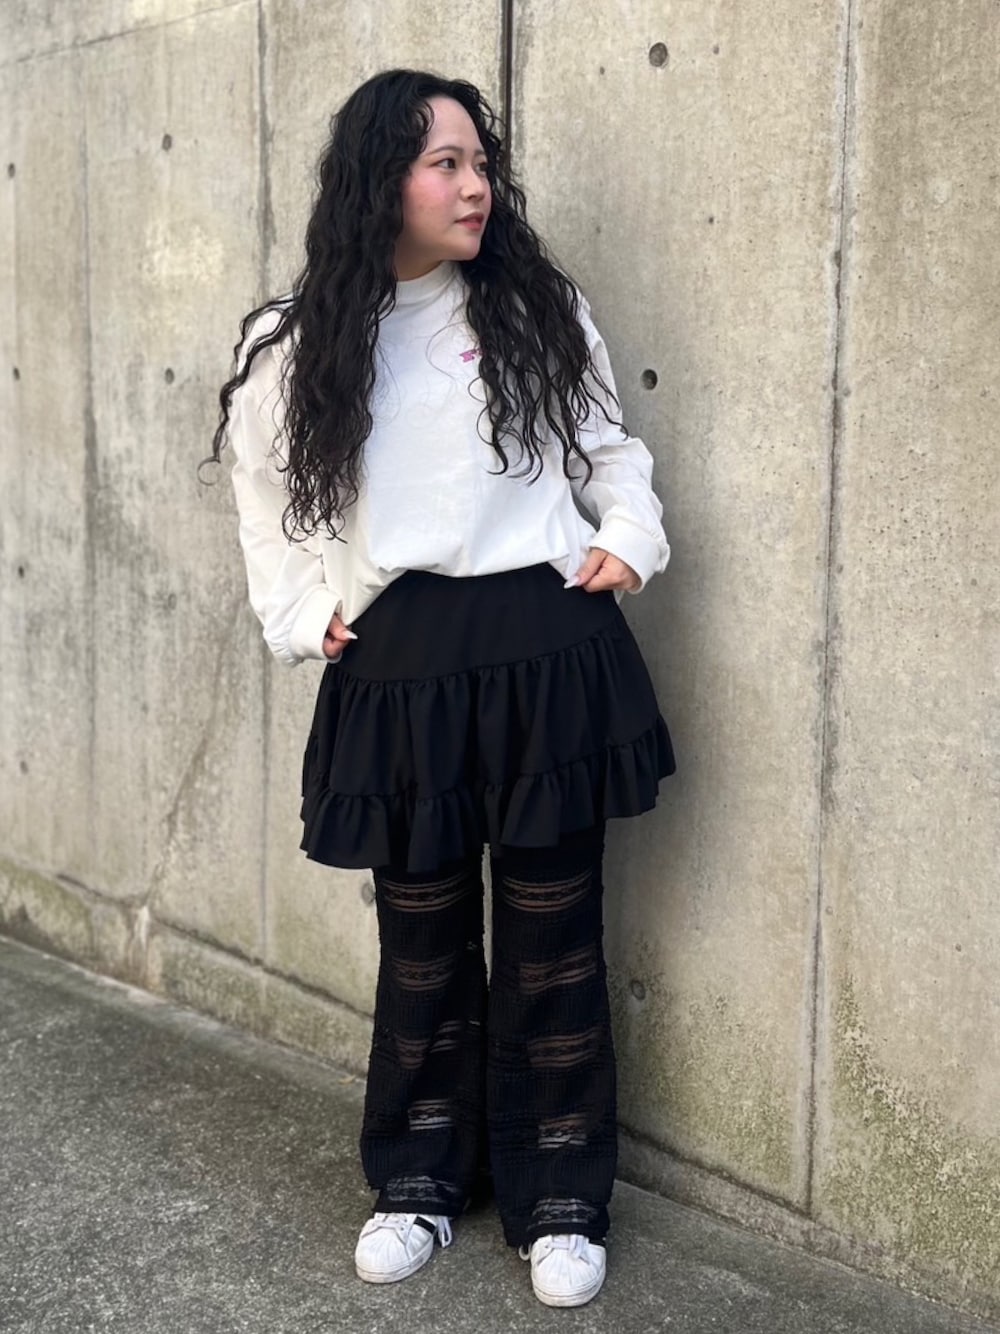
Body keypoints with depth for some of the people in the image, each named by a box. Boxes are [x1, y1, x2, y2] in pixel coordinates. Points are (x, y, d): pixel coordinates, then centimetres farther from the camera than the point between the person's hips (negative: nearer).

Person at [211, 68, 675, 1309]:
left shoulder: (539, 311, 6)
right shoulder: (296, 346, 4)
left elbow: (610, 445, 14)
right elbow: (267, 496, 14)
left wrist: (628, 539, -3)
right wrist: (305, 614, 2)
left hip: (546, 649, 0)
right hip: (398, 666, 0)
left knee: (552, 931, 6)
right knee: (422, 936, 11)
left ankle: (559, 1201, 22)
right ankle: (418, 1181, 31)